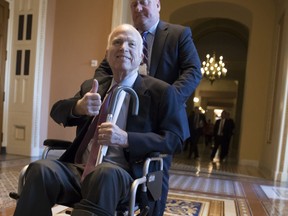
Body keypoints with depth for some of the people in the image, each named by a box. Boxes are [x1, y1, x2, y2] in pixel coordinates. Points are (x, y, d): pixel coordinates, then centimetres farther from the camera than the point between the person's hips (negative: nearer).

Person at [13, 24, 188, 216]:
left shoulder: (161, 91, 3)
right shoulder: (91, 86, 19)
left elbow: (176, 139, -4)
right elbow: (57, 112, 15)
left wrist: (126, 139, -19)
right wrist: (78, 106, -10)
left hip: (123, 176, -4)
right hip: (80, 170, 5)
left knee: (106, 174, -38)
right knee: (40, 169, -26)